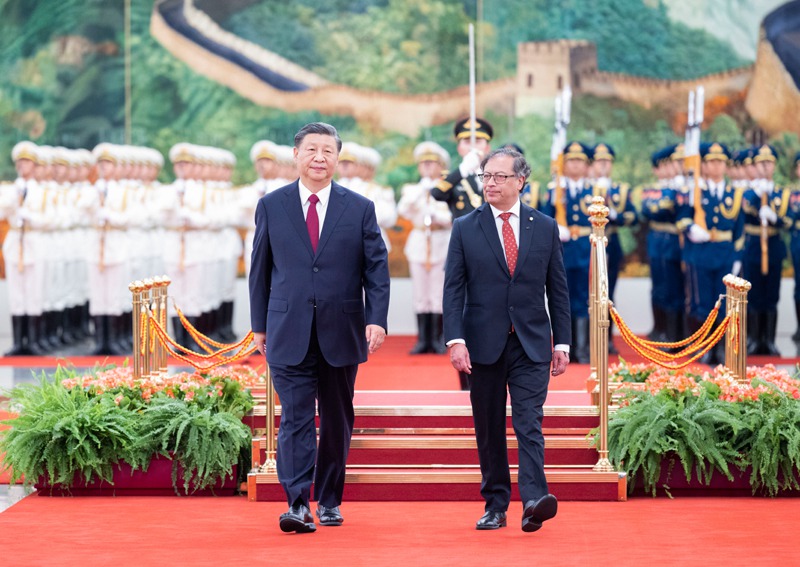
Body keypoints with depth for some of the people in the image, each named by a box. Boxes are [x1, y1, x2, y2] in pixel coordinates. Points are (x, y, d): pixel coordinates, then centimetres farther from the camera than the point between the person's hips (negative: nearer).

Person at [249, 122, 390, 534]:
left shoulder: (360, 208, 4)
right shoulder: (271, 206, 5)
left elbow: (376, 269, 2)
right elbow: (260, 270, 9)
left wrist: (376, 319, -10)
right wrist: (260, 325, 6)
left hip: (341, 333, 1)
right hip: (289, 333, -1)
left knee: (337, 421, 10)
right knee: (295, 419, -9)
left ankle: (329, 501, 22)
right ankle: (298, 504, -13)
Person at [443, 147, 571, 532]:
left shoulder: (545, 227, 6)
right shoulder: (465, 228, 4)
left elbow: (557, 289, 9)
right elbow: (453, 288, 0)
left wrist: (562, 342, 5)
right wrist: (455, 339, -11)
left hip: (531, 344, -1)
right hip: (484, 343, 1)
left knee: (529, 424, -12)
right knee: (489, 430, 7)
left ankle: (534, 501, -21)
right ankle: (495, 506, 15)